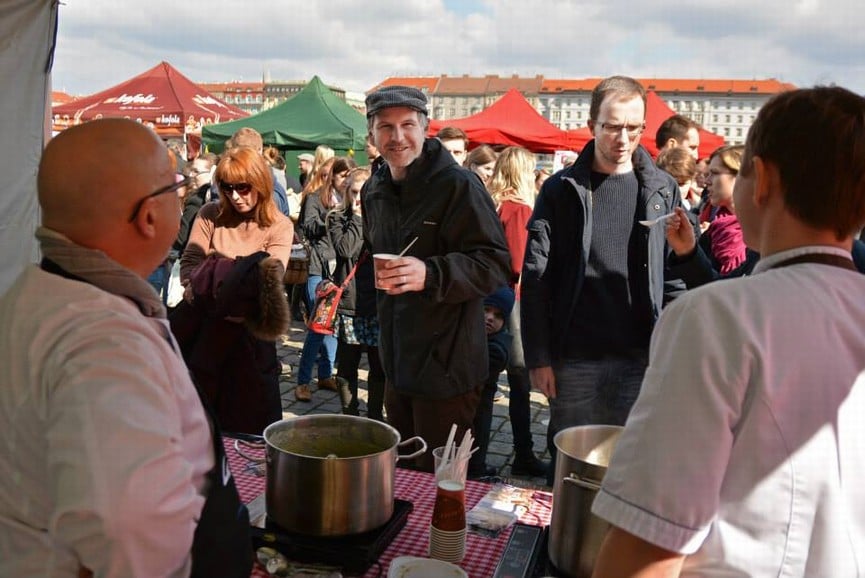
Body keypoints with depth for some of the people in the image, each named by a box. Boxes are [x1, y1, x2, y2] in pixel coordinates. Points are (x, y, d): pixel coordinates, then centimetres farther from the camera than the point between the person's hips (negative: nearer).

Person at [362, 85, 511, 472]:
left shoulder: (457, 186, -14)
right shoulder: (373, 192, 13)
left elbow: (496, 264, -21)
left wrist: (430, 274, -32)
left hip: (446, 366, -8)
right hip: (396, 364, 8)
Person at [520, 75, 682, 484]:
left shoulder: (662, 189, 5)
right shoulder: (561, 190, 1)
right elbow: (535, 277, -2)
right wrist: (538, 357, -5)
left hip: (641, 359, 1)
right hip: (574, 359, -1)